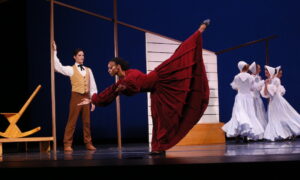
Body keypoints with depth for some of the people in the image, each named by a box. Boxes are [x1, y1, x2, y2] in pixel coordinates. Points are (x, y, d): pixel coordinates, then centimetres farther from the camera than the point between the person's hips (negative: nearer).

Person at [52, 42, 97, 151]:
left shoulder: (88, 70, 12)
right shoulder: (71, 69, 2)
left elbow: (93, 86, 12)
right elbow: (58, 67, -12)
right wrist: (54, 52, -13)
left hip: (86, 97, 3)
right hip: (76, 96, -3)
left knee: (86, 121, 7)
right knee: (72, 121, -4)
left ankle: (88, 143, 14)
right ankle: (67, 144, -1)